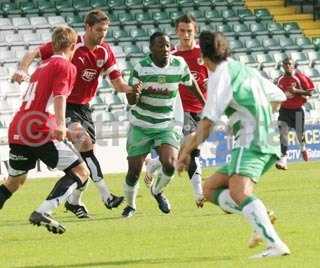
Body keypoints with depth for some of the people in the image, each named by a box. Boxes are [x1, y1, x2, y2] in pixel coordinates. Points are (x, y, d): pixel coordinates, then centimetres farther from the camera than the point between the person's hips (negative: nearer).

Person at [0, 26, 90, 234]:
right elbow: (60, 96, -17)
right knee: (81, 172, -2)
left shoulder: (42, 66, 27)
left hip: (17, 130, 8)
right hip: (41, 132, -8)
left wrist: (64, 132, 50)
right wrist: (60, 126, -31)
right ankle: (43, 212, -19)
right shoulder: (66, 66, 1)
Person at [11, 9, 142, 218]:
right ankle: (105, 195, -29)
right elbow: (33, 54, -14)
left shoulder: (106, 51, -1)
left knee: (88, 151, 4)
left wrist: (132, 89, -24)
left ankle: (74, 201, 22)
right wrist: (22, 70, -33)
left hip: (84, 107, 6)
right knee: (84, 141, -24)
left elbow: (118, 83, -2)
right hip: (63, 105, -6)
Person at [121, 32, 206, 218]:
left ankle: (157, 190, 14)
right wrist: (136, 93, -35)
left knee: (170, 164, -19)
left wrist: (205, 104, 25)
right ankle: (131, 205, 26)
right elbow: (131, 100, -12)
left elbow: (190, 83, 15)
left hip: (168, 124, 1)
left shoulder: (179, 64, -6)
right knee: (134, 171, -2)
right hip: (141, 125, -1)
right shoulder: (141, 68, -13)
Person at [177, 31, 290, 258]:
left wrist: (186, 152, 0)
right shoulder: (246, 71, 21)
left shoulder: (220, 75, -3)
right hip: (270, 143, 9)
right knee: (210, 189, 12)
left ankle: (276, 245, -48)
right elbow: (279, 97, 33)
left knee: (238, 193, -29)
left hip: (250, 142, -9)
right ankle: (261, 218, -11)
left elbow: (208, 120, -8)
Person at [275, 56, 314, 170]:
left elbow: (309, 92, -11)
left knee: (300, 133, 9)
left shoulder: (300, 77, -9)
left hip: (297, 109, -2)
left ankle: (303, 148, 45)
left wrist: (296, 90, -22)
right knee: (283, 133, -13)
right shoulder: (280, 80, 4)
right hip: (284, 109, 3)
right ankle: (284, 158, -16)